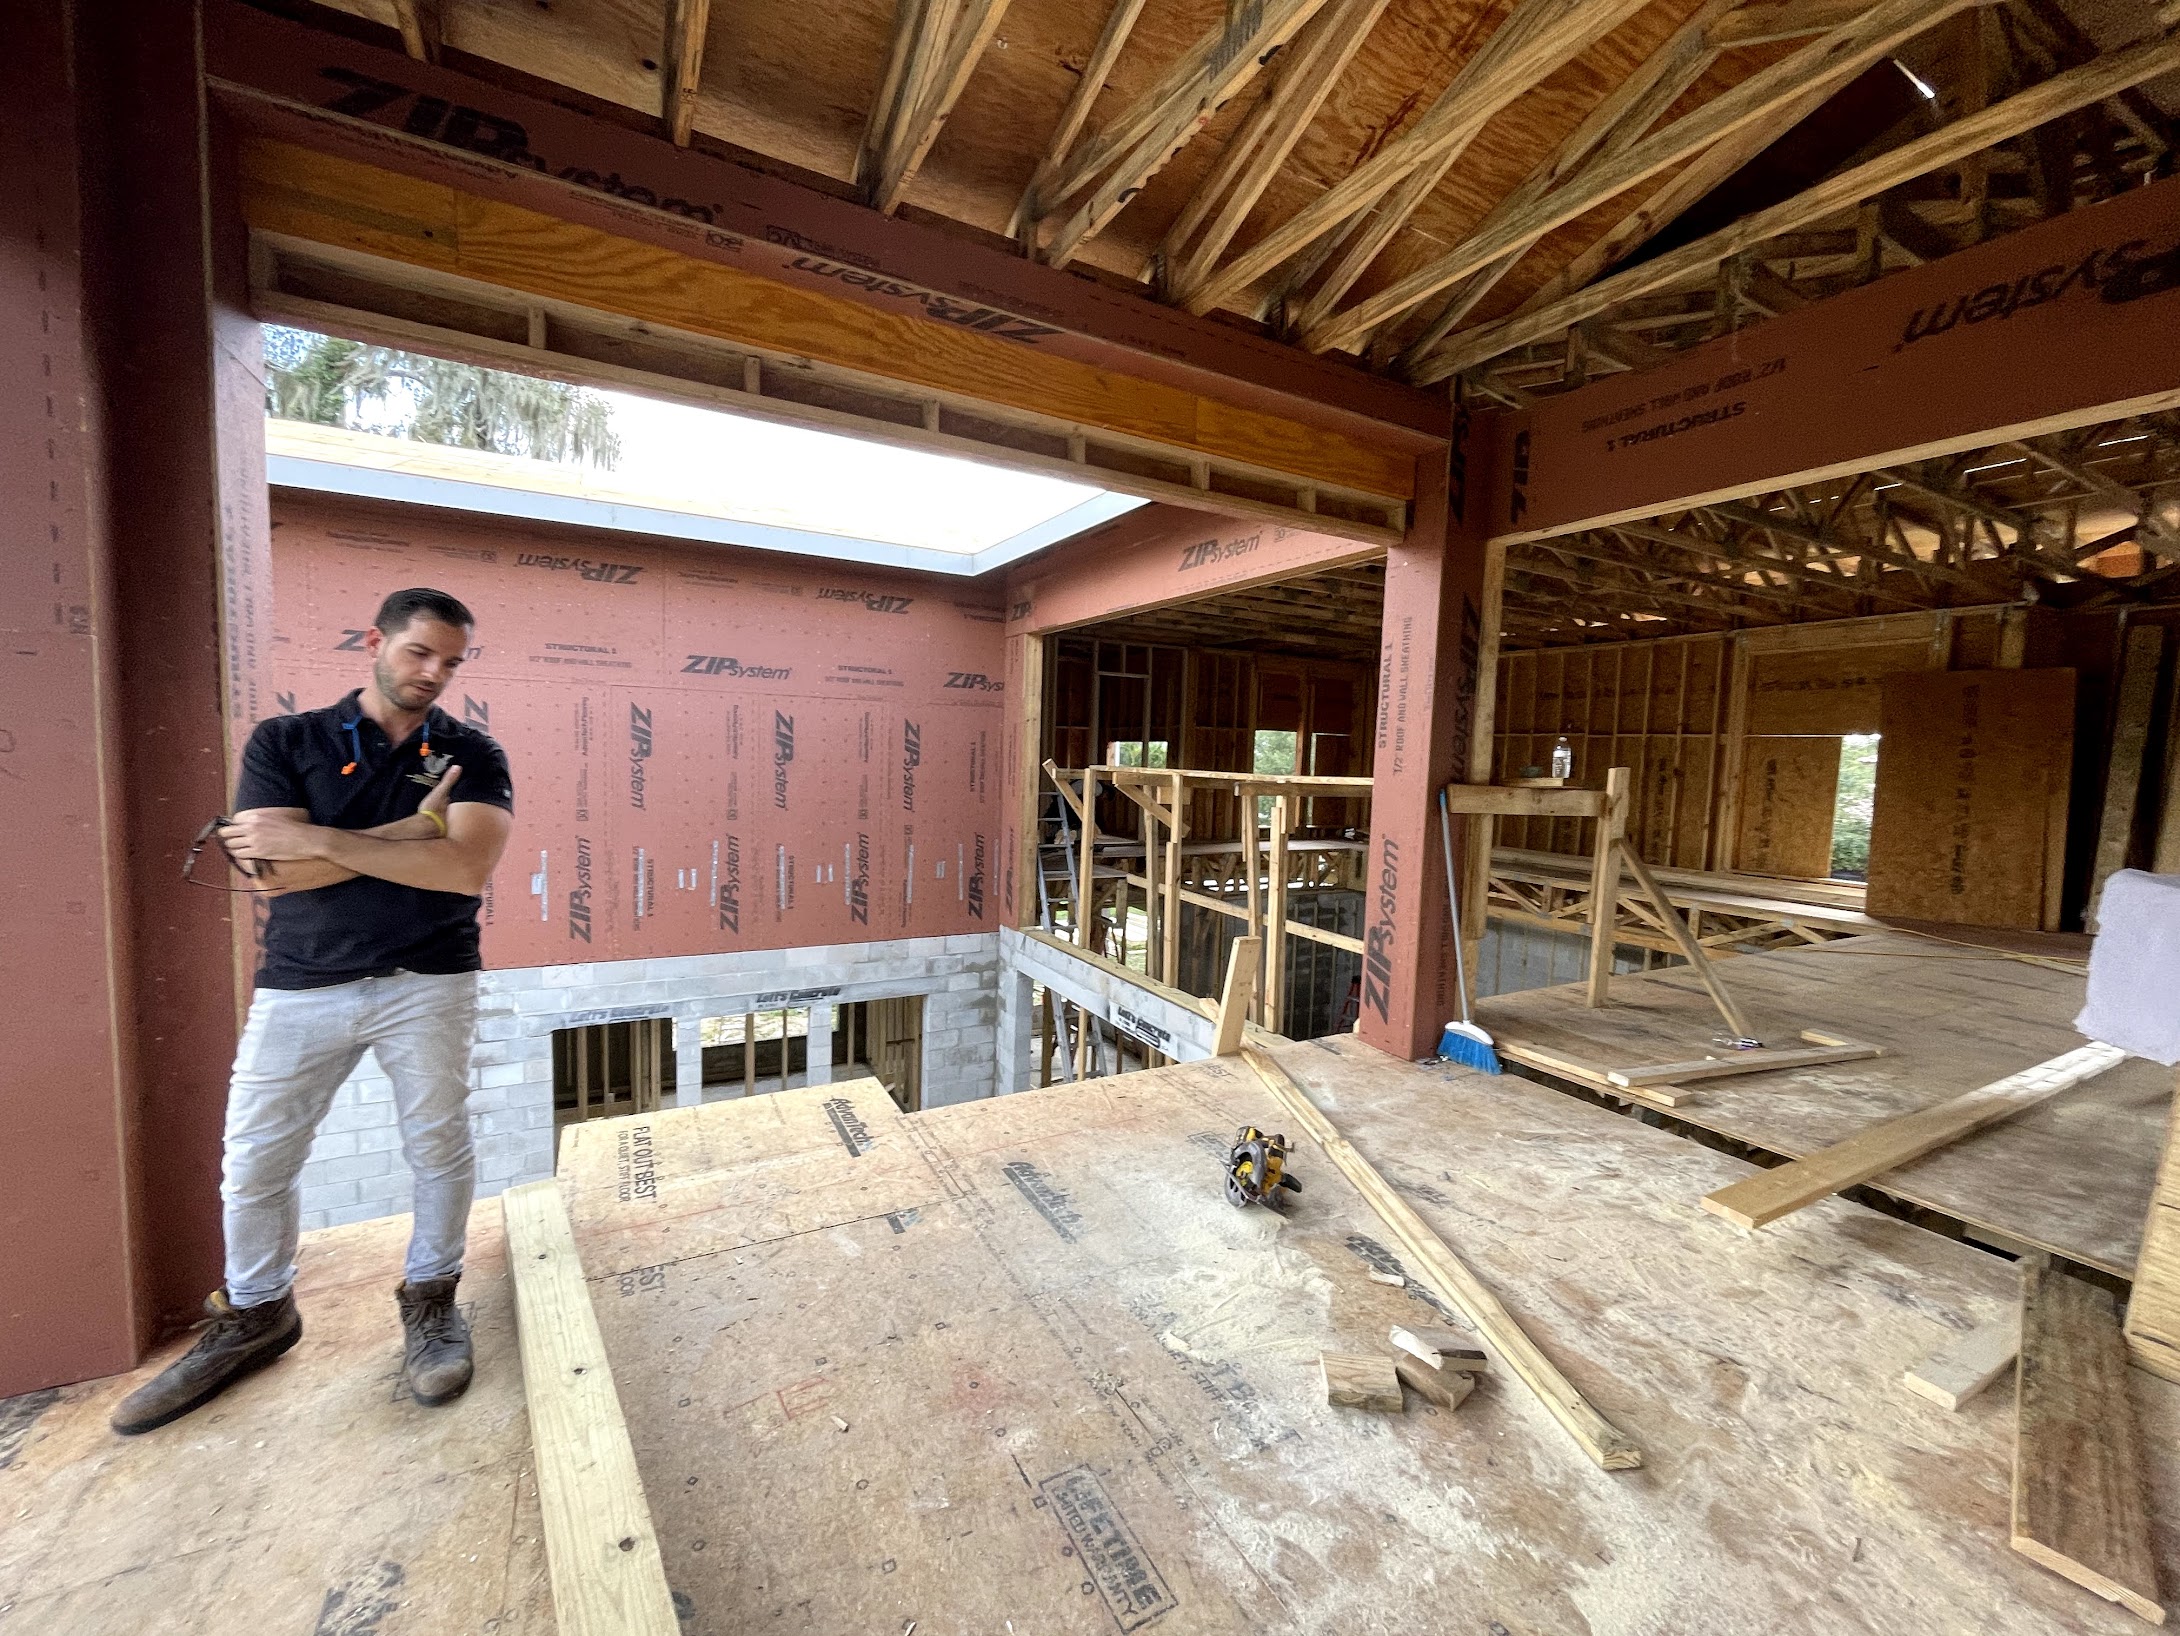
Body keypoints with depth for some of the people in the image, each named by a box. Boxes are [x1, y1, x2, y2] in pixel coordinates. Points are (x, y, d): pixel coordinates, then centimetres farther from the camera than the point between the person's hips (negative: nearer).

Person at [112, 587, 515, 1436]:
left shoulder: (472, 755, -1)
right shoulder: (283, 742, 2)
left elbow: (465, 868, -17)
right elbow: (271, 872, -10)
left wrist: (315, 838, -15)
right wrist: (413, 829, -16)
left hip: (428, 983, -1)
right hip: (298, 988, 2)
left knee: (438, 1150, 8)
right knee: (253, 1165, 12)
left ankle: (431, 1299, 29)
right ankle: (255, 1315, 36)